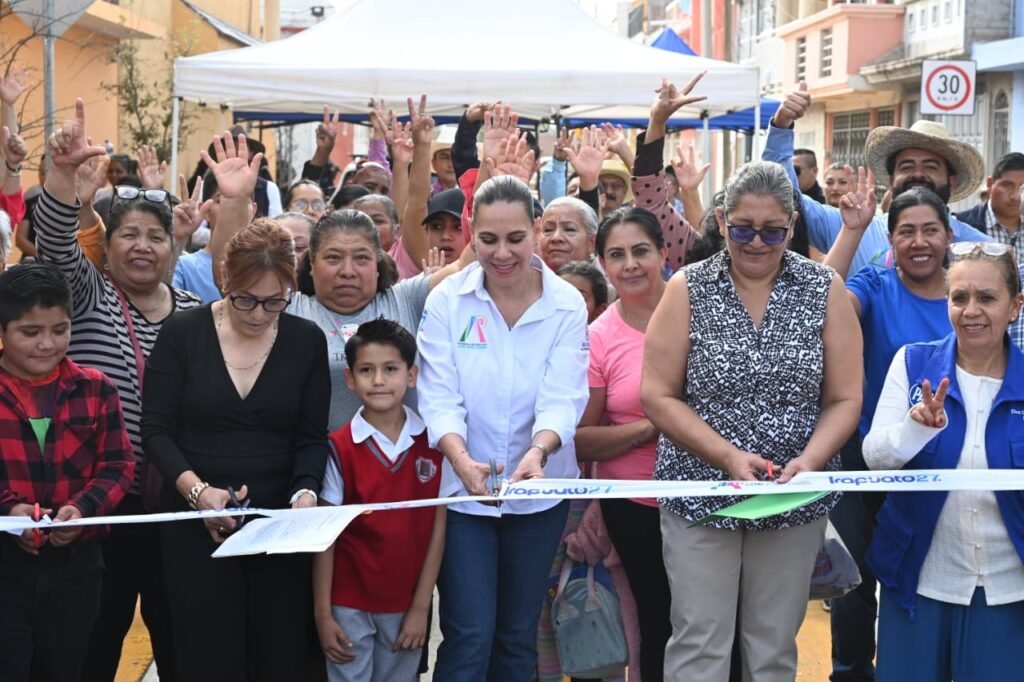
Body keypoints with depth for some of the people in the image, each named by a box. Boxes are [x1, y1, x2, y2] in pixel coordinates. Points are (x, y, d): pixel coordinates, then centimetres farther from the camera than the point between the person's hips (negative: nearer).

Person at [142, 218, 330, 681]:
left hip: (281, 522, 2)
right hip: (196, 524, -1)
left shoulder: (307, 341, 3)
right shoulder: (182, 333, -2)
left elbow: (312, 436, 3)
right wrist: (198, 490, -19)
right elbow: (156, 430, -4)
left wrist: (306, 491, -16)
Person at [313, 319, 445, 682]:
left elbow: (438, 528, -1)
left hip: (407, 603, 2)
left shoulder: (434, 444, -4)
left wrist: (421, 607, -4)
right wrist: (323, 614, -7)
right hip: (349, 603, -1)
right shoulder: (339, 448, -8)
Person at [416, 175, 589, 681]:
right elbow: (438, 396, -14)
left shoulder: (567, 305, -6)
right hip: (462, 488, -1)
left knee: (518, 634, 14)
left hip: (539, 491, 2)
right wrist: (462, 460, -33)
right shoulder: (446, 301, -8)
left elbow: (562, 397, -17)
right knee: (469, 636, -4)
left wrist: (538, 453, -37)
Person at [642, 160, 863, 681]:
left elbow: (844, 399, 0)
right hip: (701, 491, -1)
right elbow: (657, 395, -5)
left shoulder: (826, 291, 0)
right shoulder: (688, 289, -3)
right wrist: (728, 456, -17)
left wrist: (809, 461, -18)